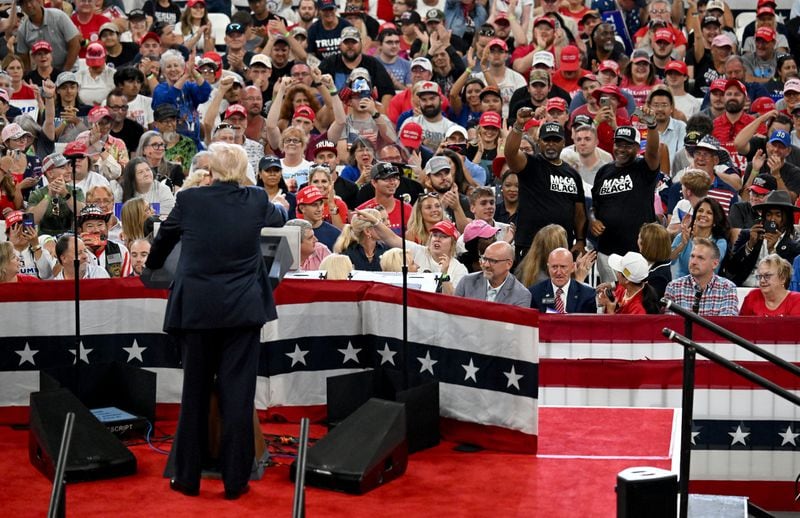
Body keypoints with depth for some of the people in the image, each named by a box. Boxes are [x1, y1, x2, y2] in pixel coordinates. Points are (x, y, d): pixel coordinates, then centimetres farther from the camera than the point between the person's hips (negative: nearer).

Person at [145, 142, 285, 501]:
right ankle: (235, 480, 7)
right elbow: (279, 218, 25)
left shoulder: (189, 200, -3)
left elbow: (164, 239, 16)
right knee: (238, 395, 3)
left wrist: (151, 265, 38)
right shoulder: (256, 201, 0)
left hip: (197, 309, 0)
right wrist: (277, 205, 50)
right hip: (243, 310, 0)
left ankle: (188, 478, 17)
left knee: (194, 394, 10)